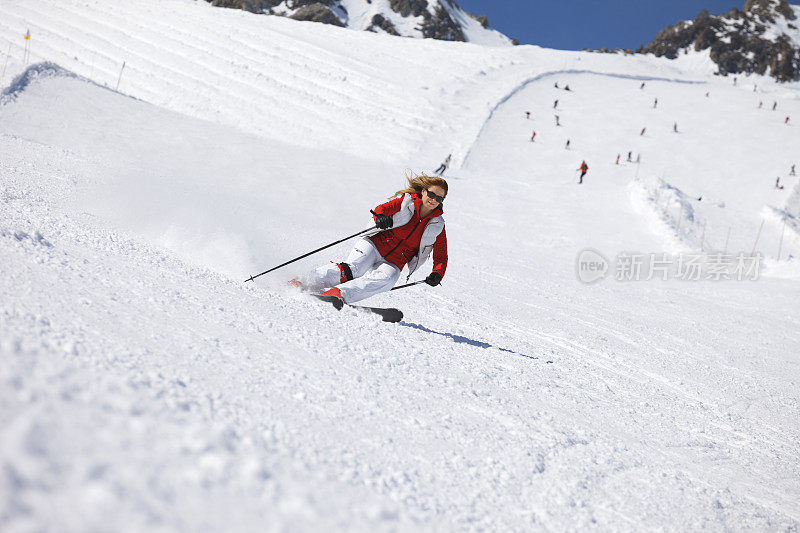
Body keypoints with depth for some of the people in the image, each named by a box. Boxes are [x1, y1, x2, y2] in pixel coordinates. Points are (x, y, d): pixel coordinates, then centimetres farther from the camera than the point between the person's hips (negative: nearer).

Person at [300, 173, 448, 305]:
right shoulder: (407, 201, 2)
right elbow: (381, 209, -10)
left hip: (393, 263, 1)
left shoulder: (437, 226, 6)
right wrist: (381, 218, -36)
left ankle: (339, 293, -46)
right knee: (351, 270, -28)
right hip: (375, 245, -1)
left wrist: (437, 275, -15)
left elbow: (441, 257, 7)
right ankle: (302, 284, -24)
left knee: (387, 279, -34)